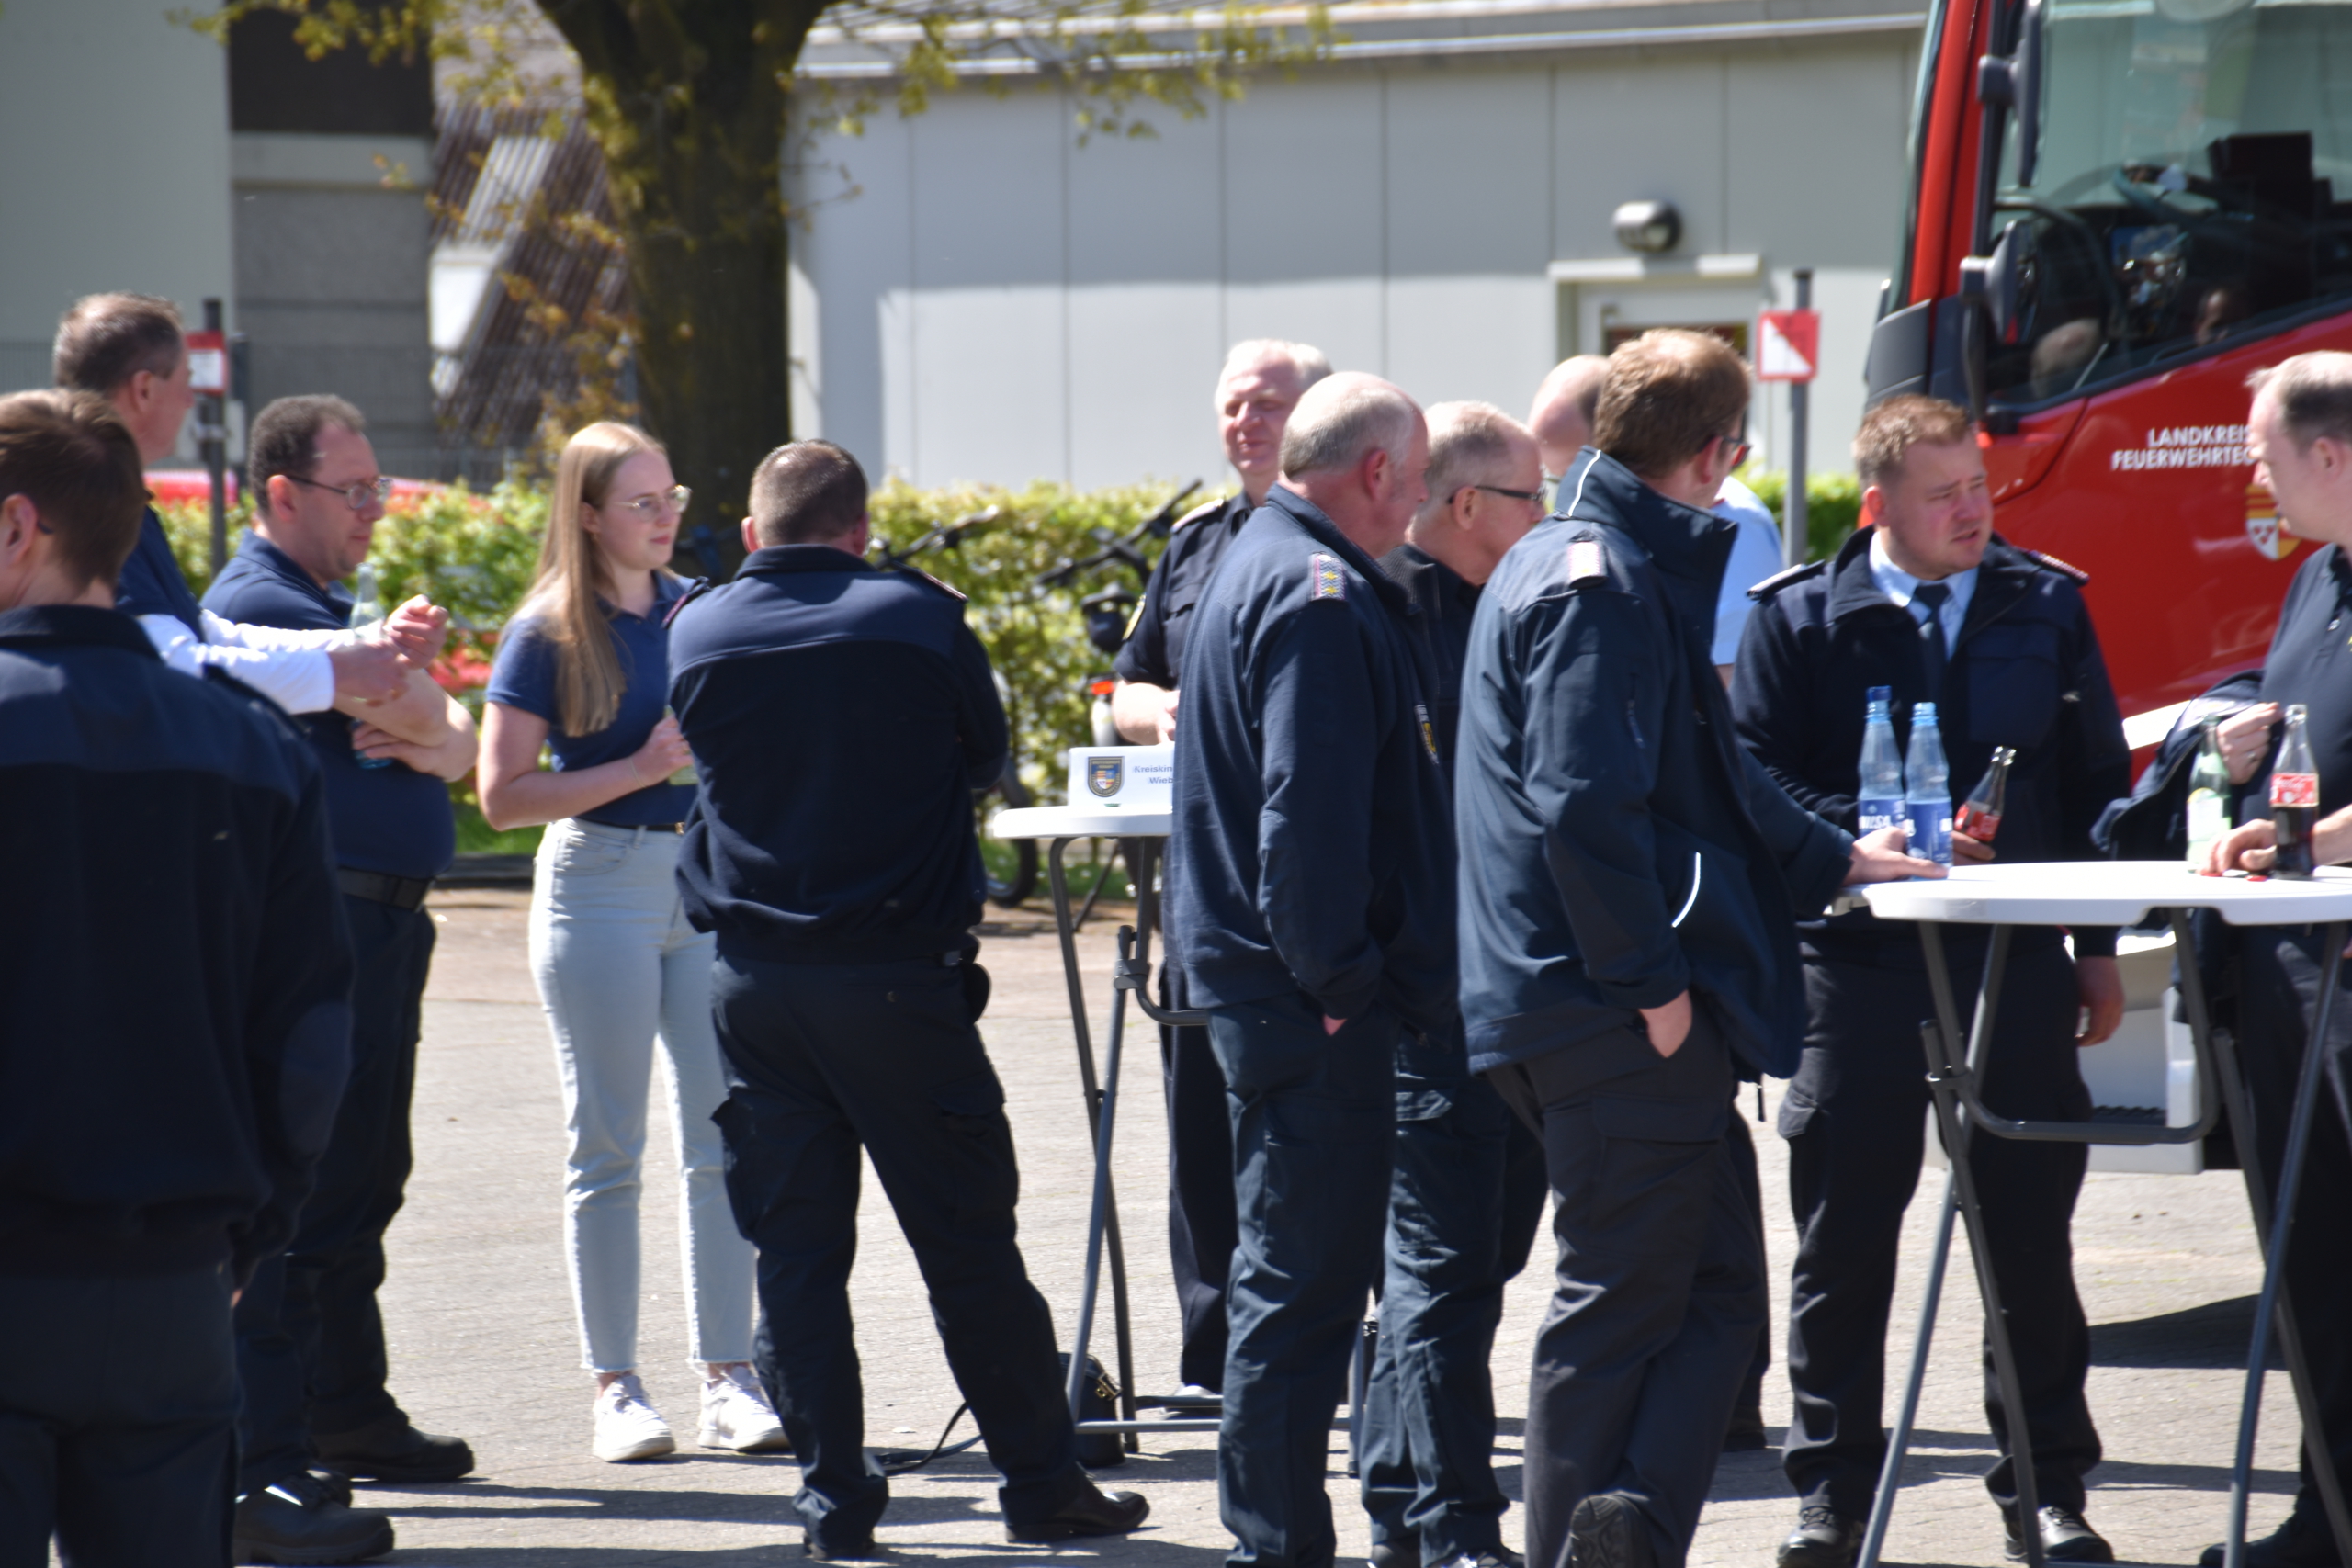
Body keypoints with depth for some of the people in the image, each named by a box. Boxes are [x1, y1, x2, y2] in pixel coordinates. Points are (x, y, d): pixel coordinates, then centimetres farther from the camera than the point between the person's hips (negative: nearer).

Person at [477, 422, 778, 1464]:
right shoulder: (547, 636, -4)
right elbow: (503, 794, -9)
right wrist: (640, 770, -14)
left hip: (710, 883, 4)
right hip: (600, 883, -4)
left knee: (724, 1139, 2)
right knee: (608, 1151, 1)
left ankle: (728, 1379, 6)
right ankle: (616, 1389, 6)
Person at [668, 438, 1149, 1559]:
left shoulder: (697, 633, 1)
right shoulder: (919, 620, -5)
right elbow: (986, 759, 8)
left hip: (753, 983, 2)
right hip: (897, 969, -2)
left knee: (795, 1250, 7)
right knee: (968, 1243, 5)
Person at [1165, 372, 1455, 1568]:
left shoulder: (1266, 565, 18)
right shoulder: (1319, 597, -17)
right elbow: (1308, 811, -24)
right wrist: (1339, 980, -20)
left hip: (1262, 981, 11)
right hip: (1313, 1010, -11)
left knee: (1294, 1277, 17)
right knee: (1307, 1279, -7)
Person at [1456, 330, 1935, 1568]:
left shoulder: (1612, 567, 20)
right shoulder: (1598, 585, -14)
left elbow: (1702, 774, 31)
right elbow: (1583, 803, -24)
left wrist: (1829, 860, 38)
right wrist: (1651, 980, -21)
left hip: (1609, 1005, 10)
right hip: (1611, 1013, -10)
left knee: (1714, 1284, 9)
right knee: (1620, 1307, -7)